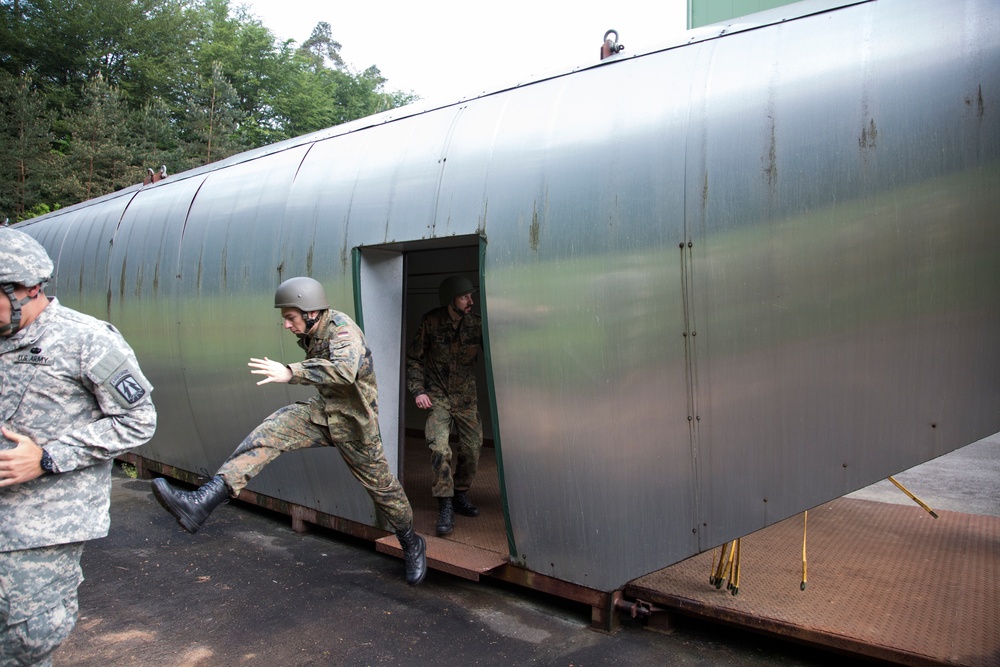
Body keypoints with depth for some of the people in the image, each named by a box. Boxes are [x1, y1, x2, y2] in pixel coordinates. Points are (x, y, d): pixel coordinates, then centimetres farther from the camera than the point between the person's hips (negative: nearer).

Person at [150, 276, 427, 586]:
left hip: (353, 420, -7)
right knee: (271, 431, -16)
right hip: (323, 410, 7)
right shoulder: (313, 334, 5)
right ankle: (202, 503, -27)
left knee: (380, 484, 6)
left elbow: (345, 369, -42)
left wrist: (291, 373, -47)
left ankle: (412, 543, 31)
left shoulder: (341, 328, -21)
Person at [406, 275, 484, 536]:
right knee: (439, 447, -16)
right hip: (437, 396, -2)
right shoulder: (431, 323, -10)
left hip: (466, 396, 3)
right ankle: (445, 507, -7)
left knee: (473, 448, 4)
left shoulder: (476, 324, -7)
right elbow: (413, 358, -1)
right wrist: (418, 390, -10)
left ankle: (460, 495, 27)